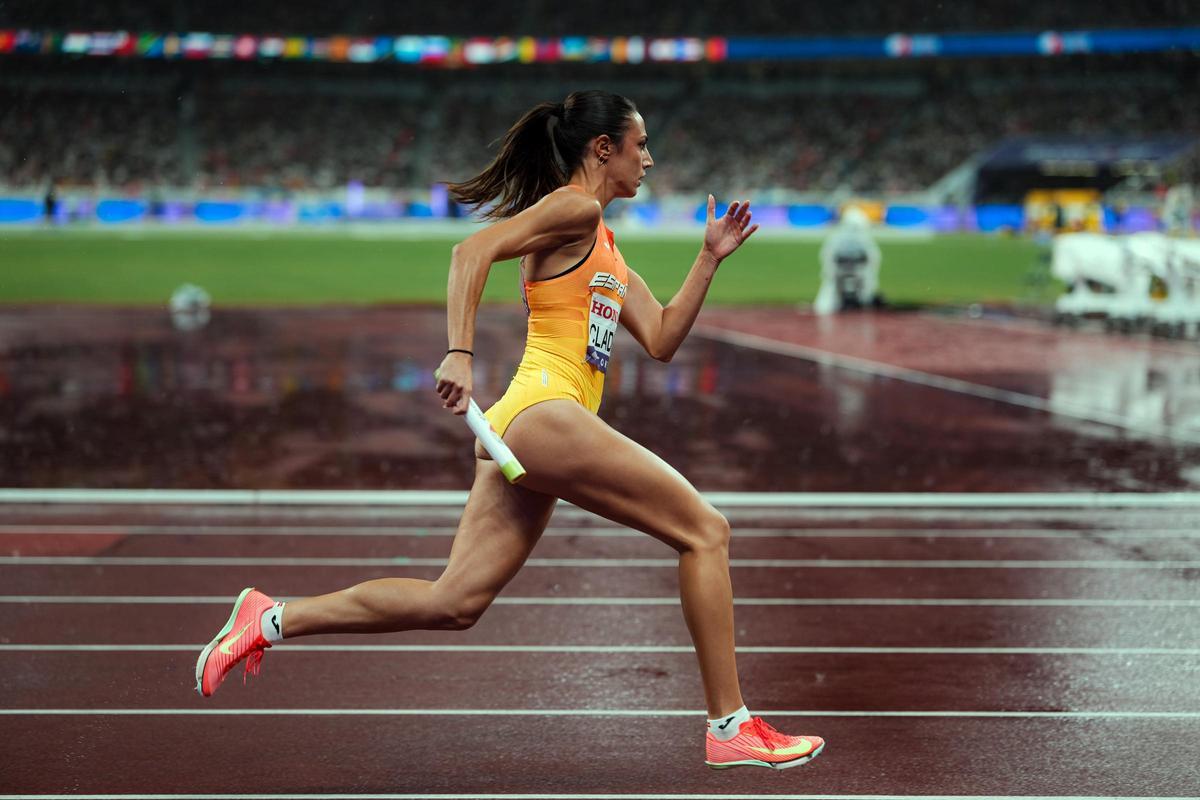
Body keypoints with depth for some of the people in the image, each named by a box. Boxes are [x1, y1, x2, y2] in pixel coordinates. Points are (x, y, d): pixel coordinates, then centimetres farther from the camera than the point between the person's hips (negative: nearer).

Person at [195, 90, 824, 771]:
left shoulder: (605, 245, 26)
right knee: (705, 530, -4)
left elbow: (661, 338, 23)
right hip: (543, 411, -10)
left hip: (519, 433, 10)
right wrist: (460, 353, -24)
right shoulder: (574, 208, -3)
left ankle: (272, 619, 7)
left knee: (453, 603, 4)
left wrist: (711, 258, 17)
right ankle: (731, 727, -1)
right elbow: (474, 250, -15)